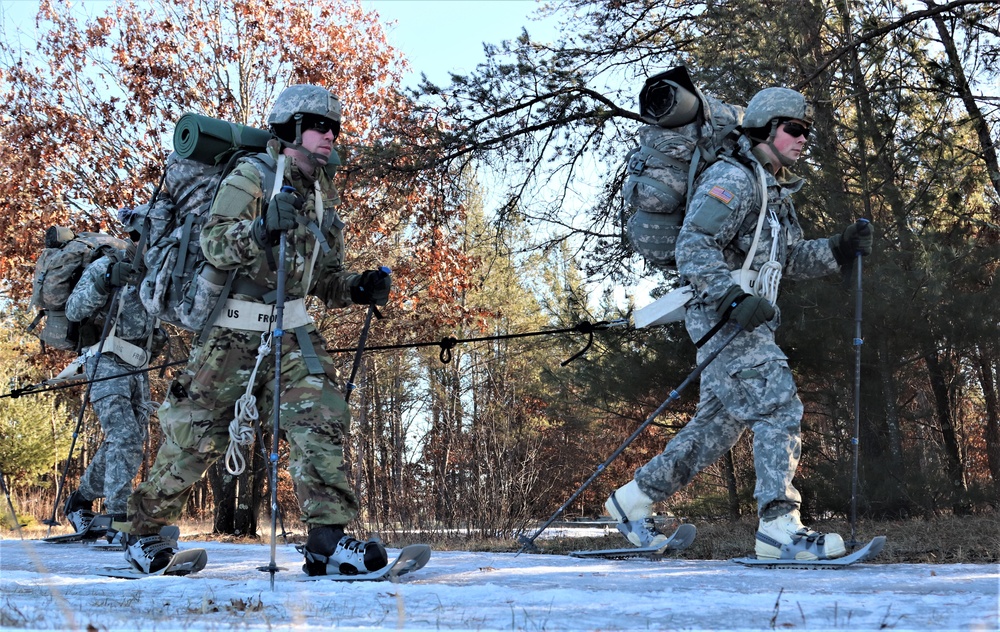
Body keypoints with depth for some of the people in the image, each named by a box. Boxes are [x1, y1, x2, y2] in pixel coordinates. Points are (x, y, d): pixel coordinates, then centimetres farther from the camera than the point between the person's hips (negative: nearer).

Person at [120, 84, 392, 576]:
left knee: (322, 420, -13)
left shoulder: (324, 195, 13)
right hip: (231, 332, -5)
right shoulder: (250, 177, -9)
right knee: (195, 435, 2)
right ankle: (143, 532, 22)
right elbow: (214, 243, -22)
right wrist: (263, 229, -40)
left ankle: (328, 539, -12)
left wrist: (359, 289, -2)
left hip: (291, 332, 6)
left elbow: (325, 277, 19)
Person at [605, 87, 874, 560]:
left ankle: (633, 500, 19)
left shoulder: (777, 193, 22)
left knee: (719, 424, 10)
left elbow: (793, 259, 26)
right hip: (720, 317, -10)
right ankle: (778, 526, -15)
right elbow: (693, 246, -19)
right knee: (779, 407, -16)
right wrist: (734, 296, -30)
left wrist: (840, 250, 9)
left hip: (748, 320, 10)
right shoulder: (734, 179, -10)